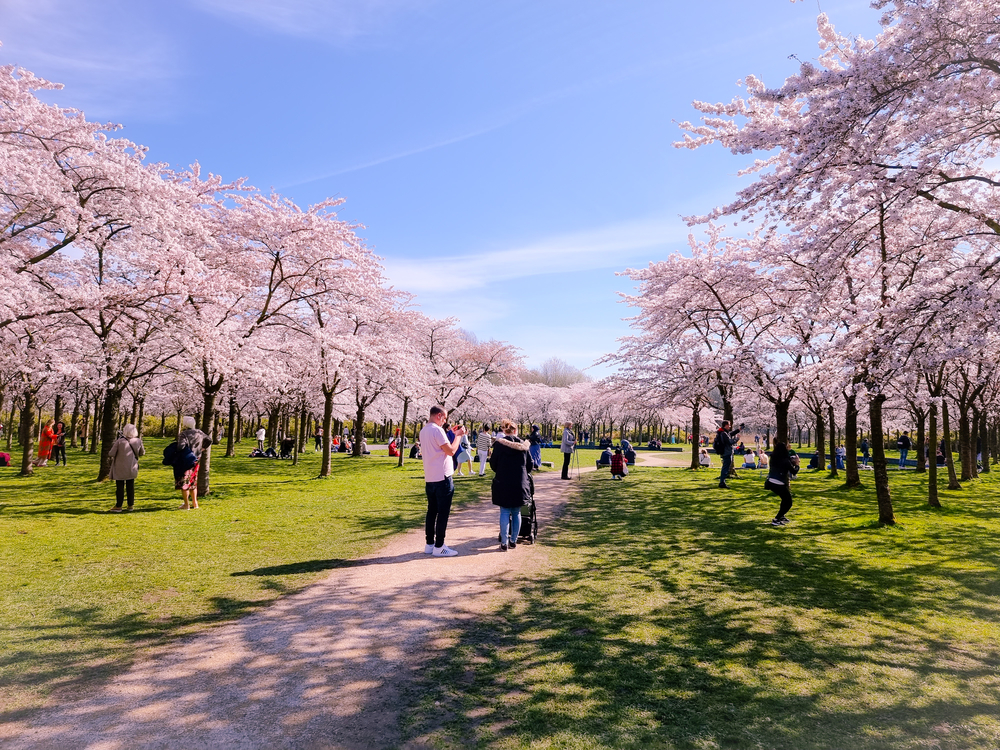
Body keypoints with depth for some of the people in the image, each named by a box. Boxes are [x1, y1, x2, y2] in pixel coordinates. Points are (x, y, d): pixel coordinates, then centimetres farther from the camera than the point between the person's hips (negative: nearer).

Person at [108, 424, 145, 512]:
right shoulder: (138, 441, -5)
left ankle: (118, 506, 9)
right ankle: (130, 506, 15)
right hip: (132, 469, 3)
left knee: (120, 487, 4)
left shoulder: (120, 441, -16)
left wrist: (109, 456, 8)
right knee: (130, 487, 12)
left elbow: (111, 454, -15)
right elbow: (142, 453, 8)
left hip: (120, 469, -3)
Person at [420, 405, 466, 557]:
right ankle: (439, 547, 2)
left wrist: (455, 435, 15)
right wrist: (458, 435, -4)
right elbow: (451, 451, -18)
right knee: (443, 513, -2)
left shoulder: (424, 430, 13)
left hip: (429, 479, 9)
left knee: (431, 512, 14)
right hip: (442, 478, -9)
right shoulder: (437, 430, -15)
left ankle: (429, 544, 18)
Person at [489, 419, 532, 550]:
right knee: (516, 513, 12)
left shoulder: (499, 444, -6)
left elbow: (493, 464, -2)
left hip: (503, 484, -2)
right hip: (520, 484, 2)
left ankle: (504, 543, 0)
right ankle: (513, 541, 18)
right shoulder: (523, 445, 2)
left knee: (505, 512, 3)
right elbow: (530, 465, 6)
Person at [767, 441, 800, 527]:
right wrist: (796, 464, 12)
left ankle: (781, 517, 33)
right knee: (788, 503, 5)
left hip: (771, 482, 7)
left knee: (785, 499, 28)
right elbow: (794, 472, -5)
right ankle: (776, 520, -5)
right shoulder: (785, 461, -13)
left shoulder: (773, 458, 6)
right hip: (779, 484, -7)